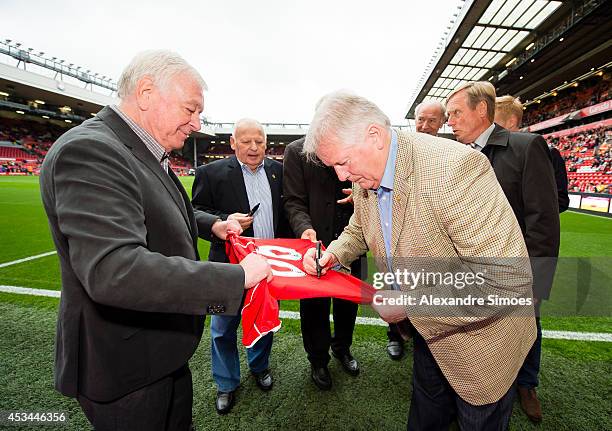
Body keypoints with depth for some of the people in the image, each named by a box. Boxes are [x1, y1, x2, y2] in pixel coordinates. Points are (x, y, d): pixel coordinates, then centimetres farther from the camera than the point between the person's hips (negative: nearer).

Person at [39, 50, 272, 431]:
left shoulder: (147, 153, 5)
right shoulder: (89, 151, -26)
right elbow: (113, 270, -37)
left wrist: (211, 225, 5)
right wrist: (238, 277, -34)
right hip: (126, 364, -9)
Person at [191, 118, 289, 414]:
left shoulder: (277, 170, 4)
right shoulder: (211, 173, -7)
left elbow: (284, 211, 9)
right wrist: (225, 221, -24)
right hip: (230, 264, -3)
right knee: (223, 328, 12)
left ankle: (259, 367, 48)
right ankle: (226, 384, 37)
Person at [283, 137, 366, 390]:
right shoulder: (297, 151, -7)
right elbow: (293, 200, -9)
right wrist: (304, 227, -28)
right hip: (316, 242, -3)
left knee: (348, 300, 19)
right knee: (314, 305, 12)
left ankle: (342, 348, 48)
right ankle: (318, 360, 39)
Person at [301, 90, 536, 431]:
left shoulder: (455, 167, -35)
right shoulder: (366, 178, -9)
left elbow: (509, 280, -33)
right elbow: (358, 231, 10)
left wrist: (411, 304, -29)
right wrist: (333, 253, -11)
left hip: (480, 339, -6)